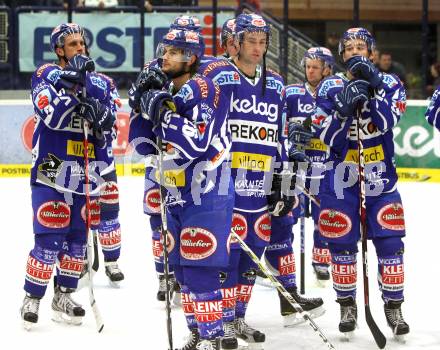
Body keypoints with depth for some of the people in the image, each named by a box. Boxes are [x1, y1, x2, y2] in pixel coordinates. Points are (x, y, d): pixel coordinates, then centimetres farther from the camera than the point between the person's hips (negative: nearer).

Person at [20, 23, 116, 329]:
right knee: (50, 240, -10)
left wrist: (103, 119, -12)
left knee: (77, 239, 9)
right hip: (51, 171, -5)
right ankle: (32, 300, 2)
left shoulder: (92, 81, 11)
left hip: (82, 174, 6)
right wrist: (72, 84, -29)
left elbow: (103, 134, 10)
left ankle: (63, 296, 22)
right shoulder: (46, 76, -4)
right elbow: (52, 116, -22)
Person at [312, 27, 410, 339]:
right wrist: (344, 108, -24)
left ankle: (393, 306, 7)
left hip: (380, 173, 0)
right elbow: (327, 135, -9)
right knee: (342, 242, 1)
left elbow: (388, 121, -16)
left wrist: (373, 87, -27)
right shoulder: (329, 88, 2)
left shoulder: (389, 83, 2)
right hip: (341, 172, 0)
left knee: (389, 240, -4)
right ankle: (347, 305, 16)